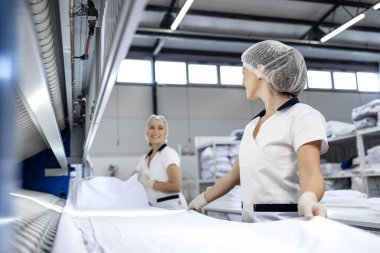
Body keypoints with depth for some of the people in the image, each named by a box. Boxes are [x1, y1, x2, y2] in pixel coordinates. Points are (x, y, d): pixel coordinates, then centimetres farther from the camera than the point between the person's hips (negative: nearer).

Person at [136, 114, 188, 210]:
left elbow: (176, 186, -18)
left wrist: (150, 183, -14)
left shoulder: (169, 153, -9)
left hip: (172, 208, -5)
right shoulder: (144, 158, 10)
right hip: (155, 208, 5)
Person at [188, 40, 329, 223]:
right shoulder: (252, 126, 11)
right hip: (251, 222, 7)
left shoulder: (303, 116, -11)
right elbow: (234, 175, 18)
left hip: (283, 223, -6)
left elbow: (310, 173, -23)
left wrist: (308, 199, -43)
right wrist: (201, 201, 22)